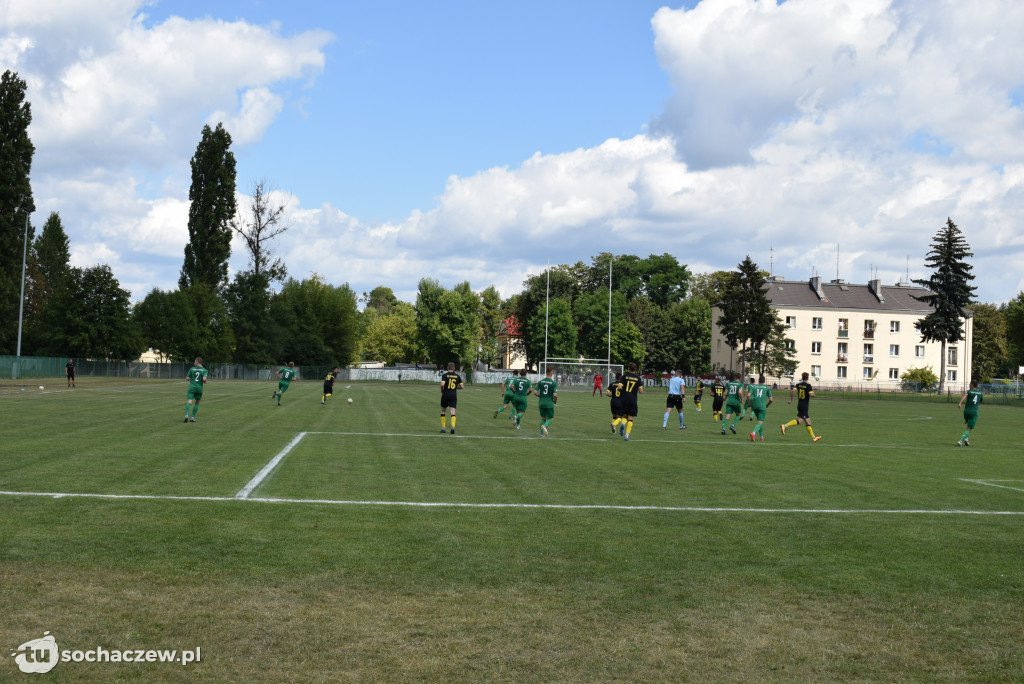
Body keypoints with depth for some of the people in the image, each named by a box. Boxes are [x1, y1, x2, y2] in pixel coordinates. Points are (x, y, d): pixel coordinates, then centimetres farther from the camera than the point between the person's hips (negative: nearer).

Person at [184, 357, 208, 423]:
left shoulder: (192, 369, 5)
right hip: (199, 388, 0)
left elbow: (187, 378, 5)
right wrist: (205, 382, 8)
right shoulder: (204, 370, 0)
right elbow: (204, 379, -14)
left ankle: (186, 415, -31)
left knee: (189, 402, -9)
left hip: (192, 388, 0)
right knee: (197, 403, 16)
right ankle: (192, 417, 11)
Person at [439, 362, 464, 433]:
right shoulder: (457, 376, 4)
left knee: (443, 411, 14)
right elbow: (462, 386, 3)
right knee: (452, 412, -2)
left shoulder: (445, 375, -5)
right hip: (454, 395, 1)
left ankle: (443, 428, 13)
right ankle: (453, 426, -24)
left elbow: (442, 384, -19)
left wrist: (442, 391, 1)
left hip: (445, 395, -1)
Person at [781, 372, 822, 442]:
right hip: (805, 406, -7)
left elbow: (793, 391, -9)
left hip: (800, 405, 7)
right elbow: (811, 395, -18)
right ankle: (785, 426, -23)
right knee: (799, 420, -11)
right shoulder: (808, 385, -9)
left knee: (808, 421, 10)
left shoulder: (798, 385, 5)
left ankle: (813, 437, 13)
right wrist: (813, 392, 5)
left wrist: (791, 399, 1)